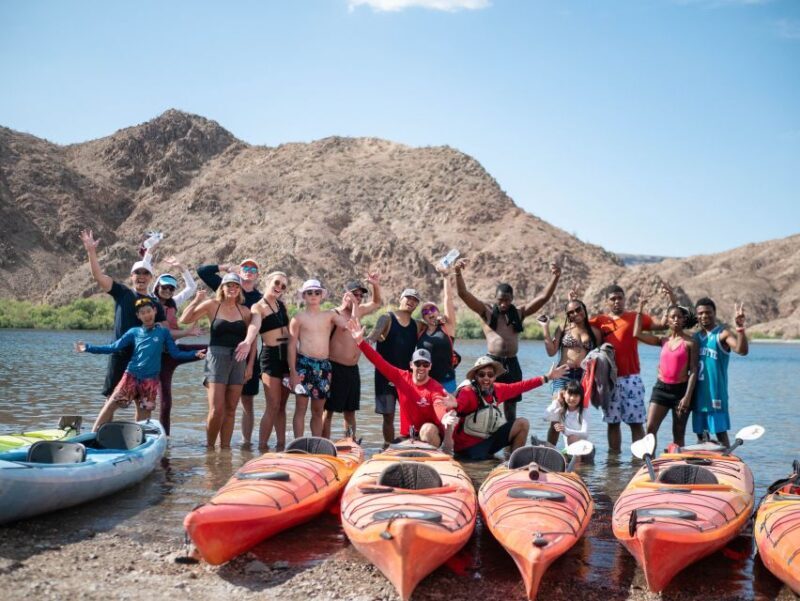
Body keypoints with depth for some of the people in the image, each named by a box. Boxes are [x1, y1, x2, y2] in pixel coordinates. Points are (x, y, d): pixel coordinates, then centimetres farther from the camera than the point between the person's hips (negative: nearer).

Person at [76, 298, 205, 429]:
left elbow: (176, 354, 2)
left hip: (150, 380, 0)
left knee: (144, 413, 5)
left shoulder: (163, 332, 5)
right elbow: (113, 347, 5)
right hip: (131, 376, 1)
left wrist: (195, 354, -13)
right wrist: (88, 348, -1)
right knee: (110, 405, -6)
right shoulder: (134, 332, 7)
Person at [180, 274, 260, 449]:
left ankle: (225, 447, 11)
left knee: (230, 409, 4)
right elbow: (184, 320, 0)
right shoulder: (212, 305, 3)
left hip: (238, 359, 3)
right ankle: (209, 446, 7)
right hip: (217, 356, -3)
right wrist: (196, 300, -5)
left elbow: (254, 328, 3)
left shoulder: (244, 310, 11)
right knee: (217, 409, -10)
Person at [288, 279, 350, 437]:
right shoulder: (298, 318, 3)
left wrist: (352, 304, -4)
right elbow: (292, 346, 0)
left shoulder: (330, 315, 11)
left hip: (324, 365, 3)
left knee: (318, 410, 9)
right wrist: (293, 372, -7)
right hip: (304, 364, -3)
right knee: (301, 408, -2)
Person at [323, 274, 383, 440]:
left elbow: (376, 303, 23)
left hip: (353, 369, 8)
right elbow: (351, 326, -24)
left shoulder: (358, 311, 13)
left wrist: (376, 285, 6)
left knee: (350, 410, 13)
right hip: (336, 369, -8)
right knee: (329, 410, -3)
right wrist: (353, 304, -19)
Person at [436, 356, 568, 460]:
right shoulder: (467, 392, -22)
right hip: (468, 446, -7)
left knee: (522, 424, 1)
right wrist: (454, 404, -68)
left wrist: (547, 377, 10)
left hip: (487, 439, 7)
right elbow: (459, 403, -43)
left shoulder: (497, 389, 0)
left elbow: (521, 386, 9)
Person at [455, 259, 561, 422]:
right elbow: (463, 293, -7)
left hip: (512, 364, 3)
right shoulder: (486, 310, 3)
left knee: (510, 408, 11)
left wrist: (555, 278, -9)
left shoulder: (519, 312, 10)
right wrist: (458, 273, -22)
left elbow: (544, 297, 5)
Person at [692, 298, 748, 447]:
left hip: (716, 394, -6)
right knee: (701, 434, 11)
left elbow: (742, 350, -23)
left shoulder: (722, 334, -6)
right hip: (698, 394, 6)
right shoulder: (695, 336, 13)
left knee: (721, 432, -5)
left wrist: (740, 328, -37)